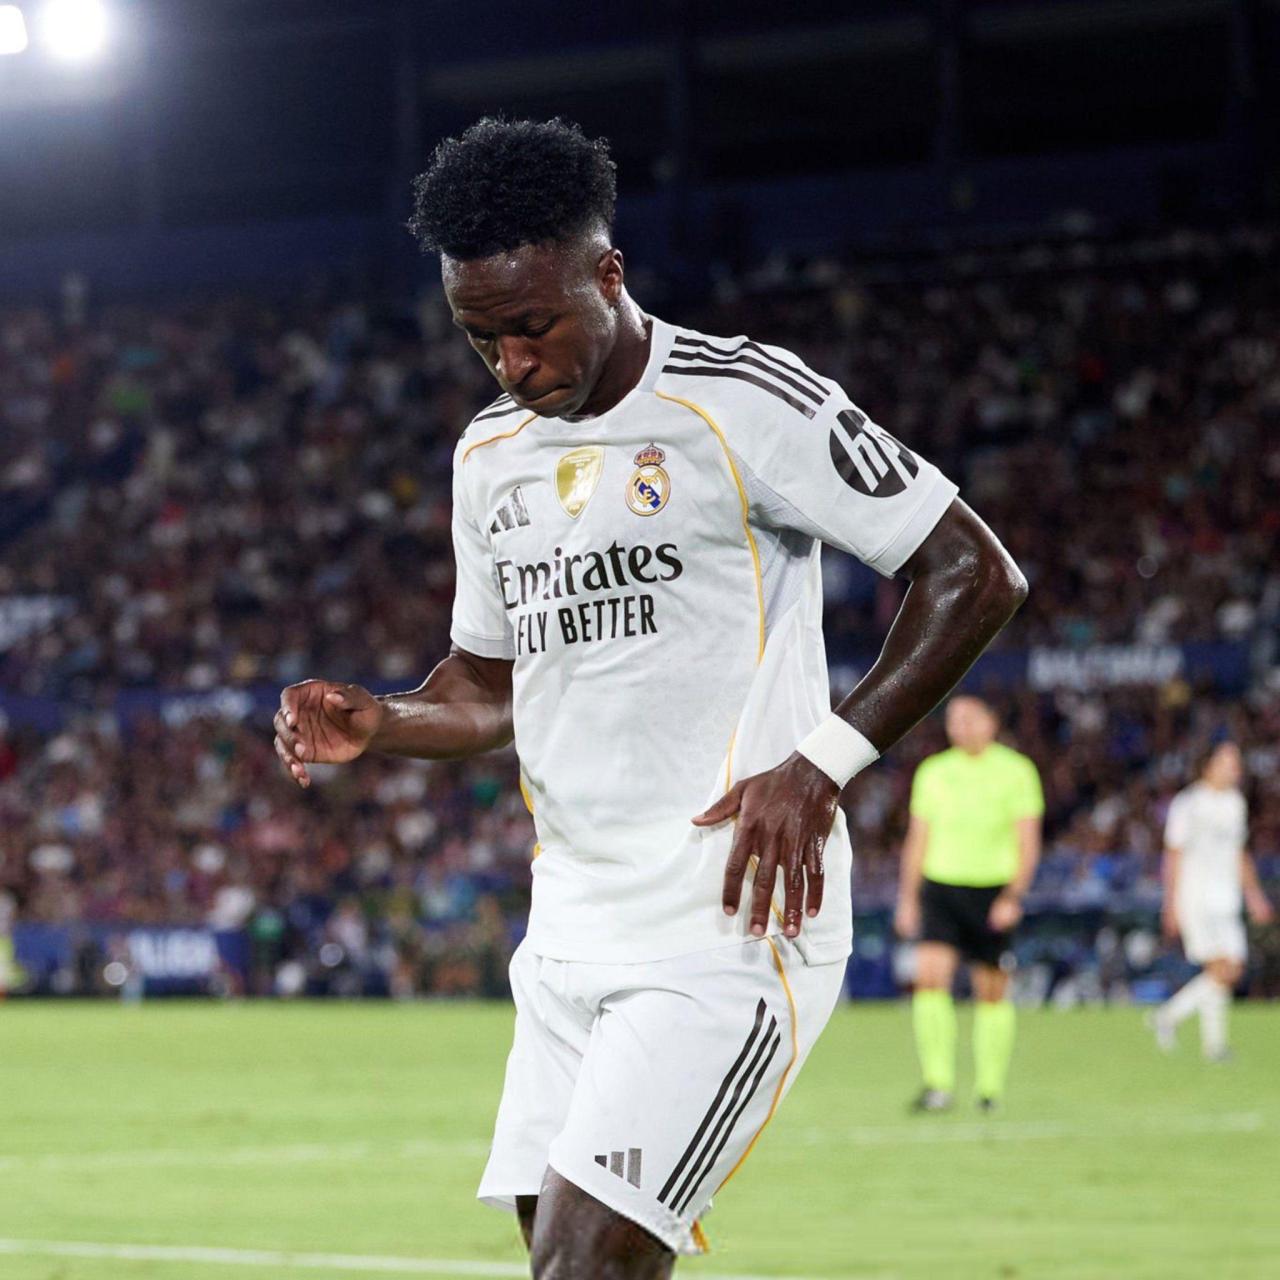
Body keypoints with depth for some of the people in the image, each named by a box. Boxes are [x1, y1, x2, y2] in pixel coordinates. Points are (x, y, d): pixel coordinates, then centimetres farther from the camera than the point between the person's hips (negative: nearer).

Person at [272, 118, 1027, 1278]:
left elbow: (976, 575, -8)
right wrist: (378, 725, 5)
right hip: (572, 929, 8)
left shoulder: (746, 402, -8)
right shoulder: (490, 457, 15)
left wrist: (821, 764, -16)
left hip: (730, 922, -8)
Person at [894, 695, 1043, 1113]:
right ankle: (938, 1084, -17)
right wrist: (907, 899, 10)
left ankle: (990, 1086, 17)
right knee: (930, 976, -16)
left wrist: (1013, 896, -14)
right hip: (940, 887, 2)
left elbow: (1028, 842, -3)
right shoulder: (933, 772, 9)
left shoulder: (1016, 771, -1)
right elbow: (917, 839, 14)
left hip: (993, 892, -2)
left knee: (992, 991, 4)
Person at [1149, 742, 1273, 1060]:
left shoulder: (1236, 804, 15)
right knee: (1220, 968, -17)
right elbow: (1174, 855, -7)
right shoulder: (1188, 804, -6)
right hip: (1195, 899, -7)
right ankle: (1214, 1041, -6)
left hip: (1226, 901, 7)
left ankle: (1168, 1016, 15)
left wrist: (1253, 894, 18)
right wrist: (1171, 904, -12)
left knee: (1232, 972, 1)